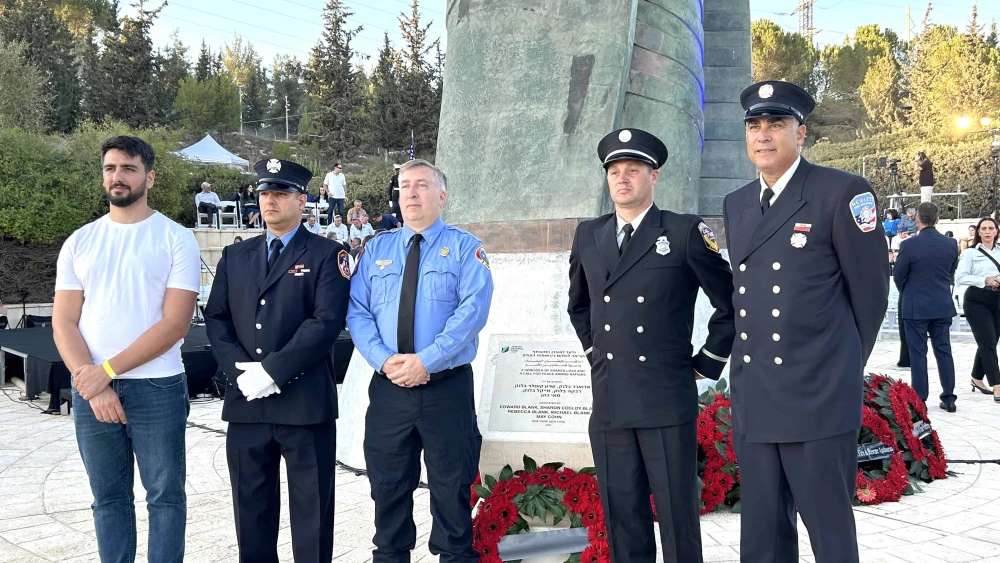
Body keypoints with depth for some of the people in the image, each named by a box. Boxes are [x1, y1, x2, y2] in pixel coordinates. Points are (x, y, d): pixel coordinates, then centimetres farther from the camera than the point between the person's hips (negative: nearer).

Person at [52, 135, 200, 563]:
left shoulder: (176, 239, -2)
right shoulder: (79, 242, 9)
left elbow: (175, 323, -10)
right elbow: (63, 323, 4)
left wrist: (108, 370, -13)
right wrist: (94, 386, -9)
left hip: (156, 388, -3)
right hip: (91, 390, 3)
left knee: (165, 494, 4)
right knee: (108, 497, 12)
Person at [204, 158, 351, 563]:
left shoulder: (326, 255, 0)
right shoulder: (234, 256, 16)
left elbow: (327, 322, -12)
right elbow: (216, 318, 10)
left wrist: (273, 371, -17)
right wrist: (240, 371, -7)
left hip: (305, 403, -4)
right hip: (246, 404, 5)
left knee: (311, 510, 4)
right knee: (251, 507, 12)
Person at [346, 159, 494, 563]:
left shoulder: (464, 247, 0)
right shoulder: (376, 249, 10)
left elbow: (473, 310, -13)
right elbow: (357, 312, 3)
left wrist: (426, 360, -21)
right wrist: (384, 360, -13)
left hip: (448, 387, -3)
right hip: (388, 386, 3)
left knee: (451, 487, 7)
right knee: (388, 486, 12)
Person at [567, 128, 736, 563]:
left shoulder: (685, 232, -3)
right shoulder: (588, 235, 11)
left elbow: (732, 302, 2)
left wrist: (707, 362, 2)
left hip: (667, 400, -4)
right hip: (608, 402, 4)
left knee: (678, 517, 1)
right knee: (621, 518, 10)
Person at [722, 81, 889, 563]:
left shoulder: (842, 192, -7)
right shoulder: (735, 204, 13)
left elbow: (870, 290, -1)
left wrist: (843, 367, 8)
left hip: (819, 399, -6)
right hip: (753, 400, 6)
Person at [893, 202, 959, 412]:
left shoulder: (910, 245, -15)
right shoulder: (951, 244, -2)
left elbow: (898, 275, -5)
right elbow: (951, 272, 11)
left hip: (916, 307, -4)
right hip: (943, 306, 4)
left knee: (918, 353, 2)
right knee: (943, 351, 10)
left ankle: (919, 400, 3)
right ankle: (949, 398, 13)